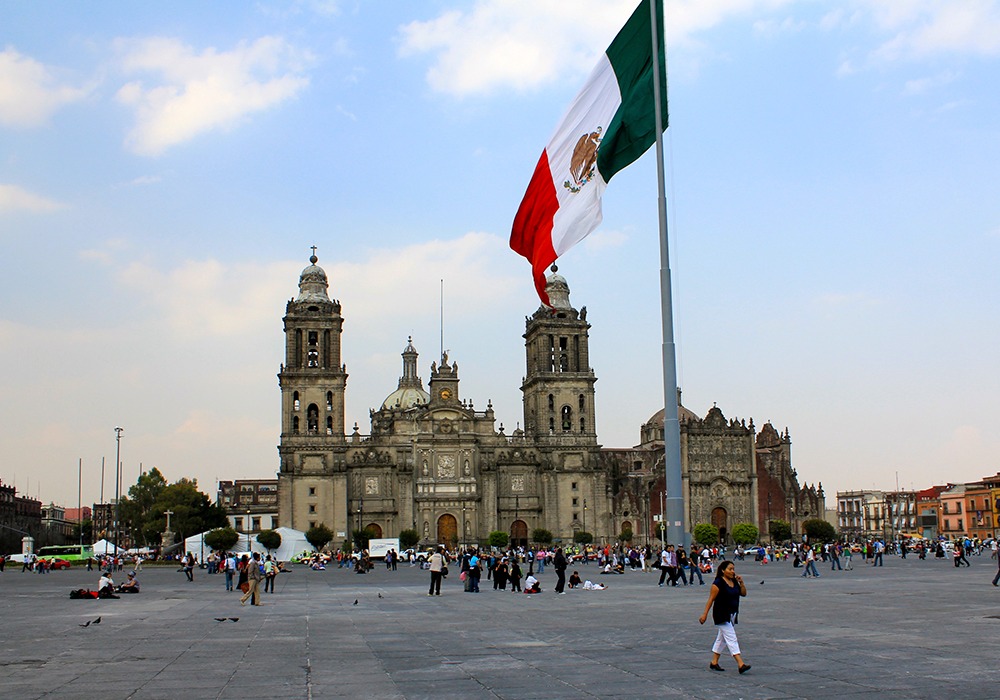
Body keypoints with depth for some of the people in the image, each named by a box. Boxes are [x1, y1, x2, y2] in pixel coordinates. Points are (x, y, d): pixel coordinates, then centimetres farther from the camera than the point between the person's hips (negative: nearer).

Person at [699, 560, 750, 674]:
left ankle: (714, 662, 25)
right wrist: (705, 614, -15)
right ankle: (741, 665, -18)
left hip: (732, 615, 8)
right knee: (731, 639, -12)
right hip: (722, 615, -8)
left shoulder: (734, 582, 8)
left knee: (722, 639, 15)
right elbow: (711, 599, -14)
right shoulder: (718, 583, -15)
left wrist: (741, 582, -3)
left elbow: (743, 594, 12)